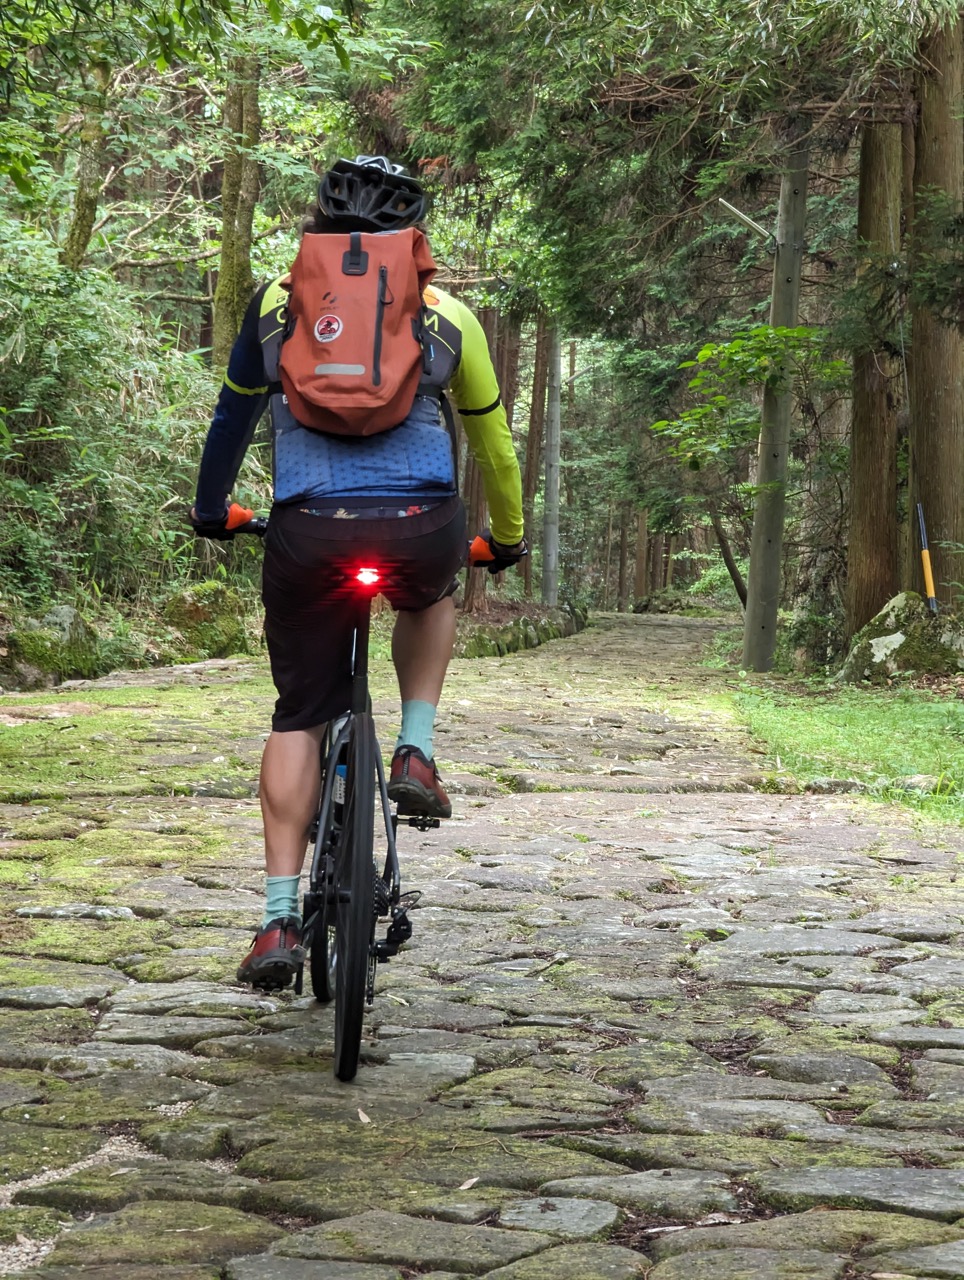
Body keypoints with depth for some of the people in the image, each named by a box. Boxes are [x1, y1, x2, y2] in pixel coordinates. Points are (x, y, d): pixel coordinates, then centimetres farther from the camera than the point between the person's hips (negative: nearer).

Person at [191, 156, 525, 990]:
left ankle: (280, 920, 8)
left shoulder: (276, 302, 15)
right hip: (422, 533, 0)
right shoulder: (445, 315, 14)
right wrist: (509, 538, 40)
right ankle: (416, 754, 19)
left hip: (308, 536, 0)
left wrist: (211, 510, 43)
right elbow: (492, 438, 25)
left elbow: (233, 415, 27)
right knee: (430, 599, 37)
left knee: (299, 719, 14)